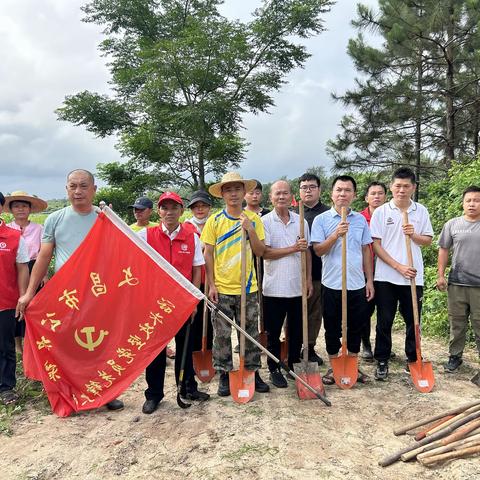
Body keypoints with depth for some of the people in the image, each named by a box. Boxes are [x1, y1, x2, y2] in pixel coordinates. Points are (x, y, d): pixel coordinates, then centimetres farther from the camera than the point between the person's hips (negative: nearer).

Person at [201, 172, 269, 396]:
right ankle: (224, 375, 23)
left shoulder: (253, 219, 2)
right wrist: (211, 284, -6)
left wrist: (250, 229, -16)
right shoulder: (214, 221, -1)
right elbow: (208, 254, -1)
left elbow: (259, 252, -1)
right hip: (222, 289, -1)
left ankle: (253, 372, 26)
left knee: (251, 333, 11)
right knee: (222, 334, 8)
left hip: (248, 287, 1)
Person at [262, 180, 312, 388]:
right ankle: (274, 369, 22)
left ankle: (294, 365, 31)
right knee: (273, 332, 7)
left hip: (298, 287, 4)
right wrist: (293, 249, -16)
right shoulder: (265, 221, -4)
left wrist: (309, 278, 6)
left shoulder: (301, 221, 8)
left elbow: (307, 252, 12)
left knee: (297, 331, 14)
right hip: (274, 287, -4)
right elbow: (264, 252, -13)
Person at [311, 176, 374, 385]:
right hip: (332, 283, -3)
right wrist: (335, 235, -22)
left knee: (356, 327, 12)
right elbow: (318, 250, -8)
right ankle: (333, 367, 22)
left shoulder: (361, 220, 7)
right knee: (332, 328, 8)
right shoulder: (321, 220, -3)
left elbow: (366, 251, 10)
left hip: (357, 284, 3)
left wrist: (369, 280, 7)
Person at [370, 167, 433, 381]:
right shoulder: (381, 212, -3)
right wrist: (398, 266, -14)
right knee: (384, 322, 6)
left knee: (413, 321, 11)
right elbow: (376, 245, -6)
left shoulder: (421, 211, 5)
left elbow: (428, 240, 11)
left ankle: (412, 360, 27)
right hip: (386, 277, -2)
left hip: (413, 277, 2)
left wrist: (414, 235, -12)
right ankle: (382, 361, 20)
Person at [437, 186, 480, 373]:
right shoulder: (453, 224, 5)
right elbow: (444, 250, 8)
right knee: (456, 323, 12)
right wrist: (440, 275, 2)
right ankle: (455, 356, 24)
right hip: (456, 283, 1)